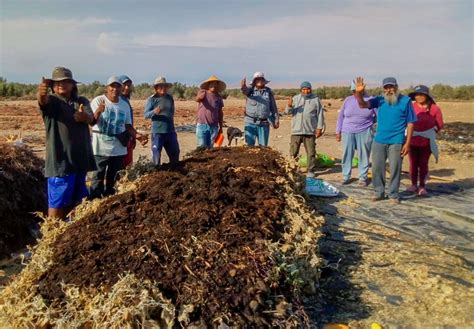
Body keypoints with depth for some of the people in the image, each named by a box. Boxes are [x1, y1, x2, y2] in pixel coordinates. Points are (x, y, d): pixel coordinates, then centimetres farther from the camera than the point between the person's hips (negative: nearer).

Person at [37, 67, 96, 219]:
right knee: (57, 201, -5)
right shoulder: (52, 100, -2)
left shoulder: (82, 101, 10)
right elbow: (43, 101, -27)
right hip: (60, 160, -5)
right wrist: (41, 93, -52)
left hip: (80, 158, 5)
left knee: (75, 199, 19)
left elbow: (91, 119, -10)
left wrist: (84, 116, -34)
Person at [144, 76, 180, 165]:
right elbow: (146, 115, -13)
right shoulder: (151, 99, -6)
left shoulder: (170, 98, 9)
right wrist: (154, 112, -31)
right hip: (157, 131, -5)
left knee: (175, 153, 14)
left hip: (170, 131, 5)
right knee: (156, 154, -3)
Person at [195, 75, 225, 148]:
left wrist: (221, 127, 13)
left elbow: (220, 113, 14)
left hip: (214, 126, 3)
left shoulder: (219, 97, 9)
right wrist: (200, 96, -46)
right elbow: (197, 99, -22)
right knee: (201, 146, -6)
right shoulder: (203, 92, 0)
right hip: (202, 125, -3)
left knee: (210, 147, 8)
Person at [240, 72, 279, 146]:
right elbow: (245, 90, -21)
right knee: (249, 145, -3)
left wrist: (276, 120, 10)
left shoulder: (269, 92, 9)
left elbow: (273, 107, 12)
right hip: (250, 122, -1)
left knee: (263, 146, 5)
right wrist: (243, 87, -45)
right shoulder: (251, 90, 3)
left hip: (264, 123, 2)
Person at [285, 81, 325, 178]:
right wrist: (289, 105, -22)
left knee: (311, 152, 2)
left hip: (310, 131, -1)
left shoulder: (315, 99, 3)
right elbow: (288, 112, 1)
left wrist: (319, 128, -3)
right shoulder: (296, 98, 8)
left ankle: (310, 171, 11)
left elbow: (320, 114, 4)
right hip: (296, 130, 1)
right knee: (293, 152, 2)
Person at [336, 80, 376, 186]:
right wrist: (338, 131, 9)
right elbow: (341, 116, 12)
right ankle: (346, 176, 14)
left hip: (364, 132, -2)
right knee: (347, 155, 3)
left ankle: (362, 177, 12)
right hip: (348, 132, 2)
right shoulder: (347, 100, 7)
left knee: (364, 155, 2)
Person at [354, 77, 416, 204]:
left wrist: (407, 143, -8)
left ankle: (393, 194, 16)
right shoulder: (379, 100, 5)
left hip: (396, 142, -3)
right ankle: (379, 192, 22)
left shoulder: (405, 101, -3)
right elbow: (363, 105, -8)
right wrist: (359, 93, -29)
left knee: (395, 169, 4)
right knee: (377, 168, 8)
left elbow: (410, 123, -3)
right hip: (379, 141, 3)